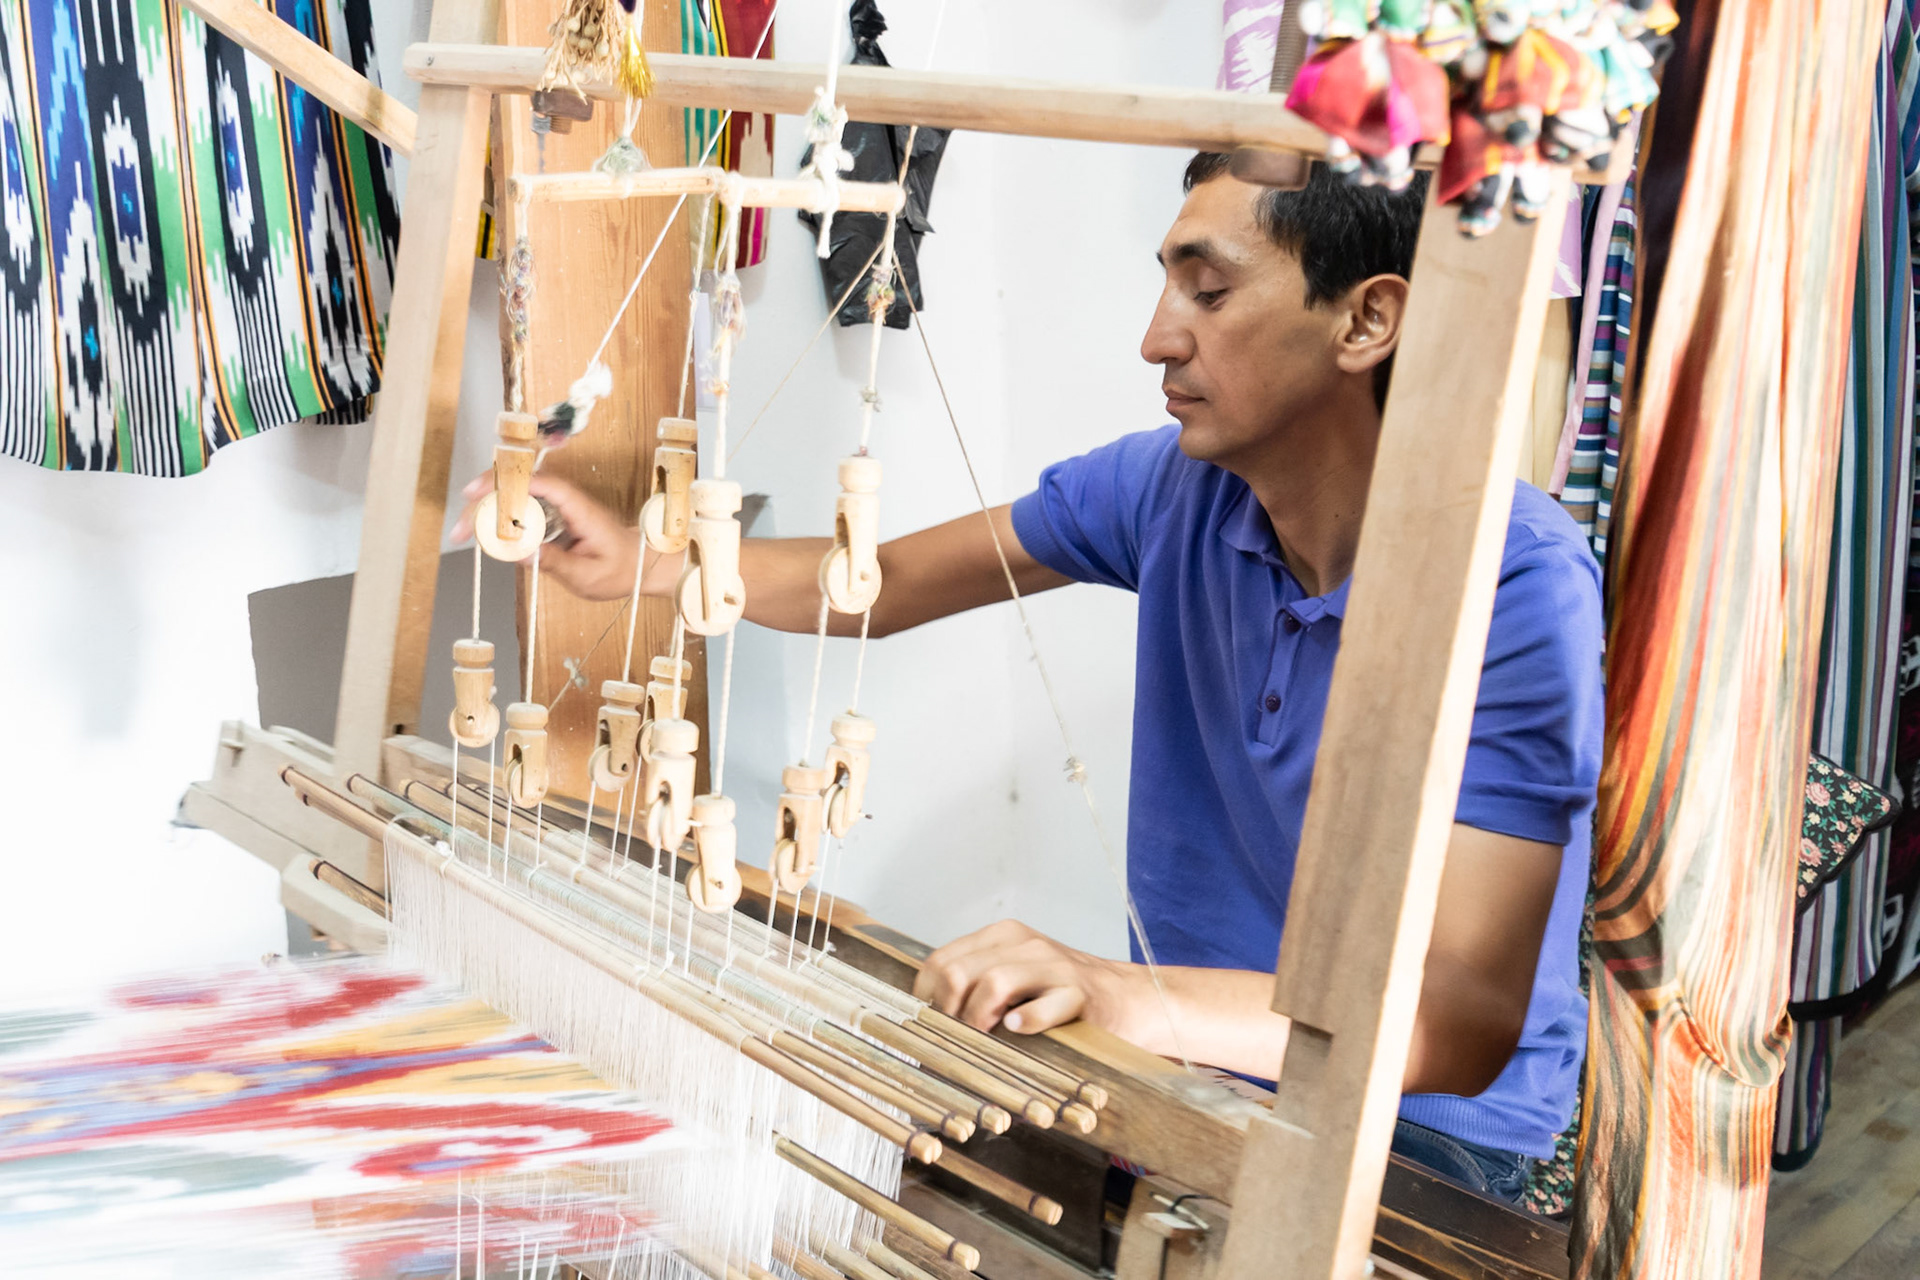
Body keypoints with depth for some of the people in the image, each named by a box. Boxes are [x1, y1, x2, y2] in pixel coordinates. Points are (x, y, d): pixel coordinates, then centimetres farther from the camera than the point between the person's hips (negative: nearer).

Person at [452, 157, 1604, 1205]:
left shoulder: (1518, 587, -24)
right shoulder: (1176, 486, -5)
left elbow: (1467, 1023, -33)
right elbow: (883, 585, 8)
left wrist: (1119, 996, -46)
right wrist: (644, 561, -5)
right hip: (1195, 1055, 5)